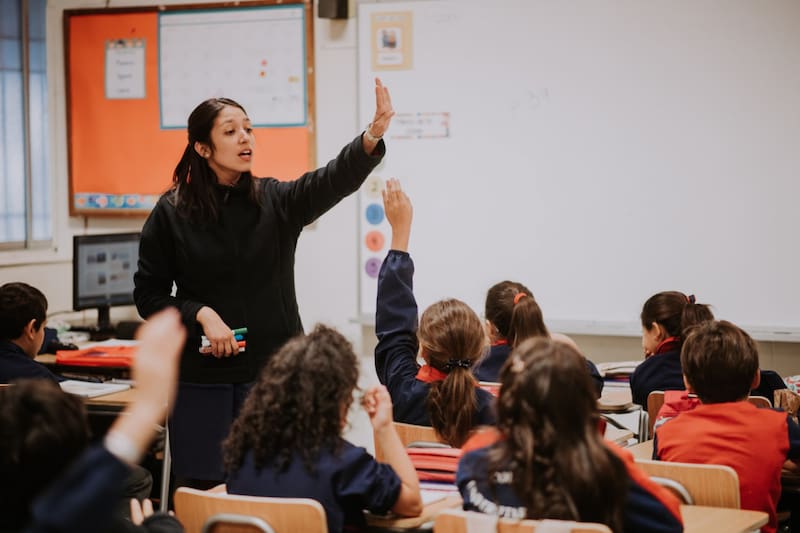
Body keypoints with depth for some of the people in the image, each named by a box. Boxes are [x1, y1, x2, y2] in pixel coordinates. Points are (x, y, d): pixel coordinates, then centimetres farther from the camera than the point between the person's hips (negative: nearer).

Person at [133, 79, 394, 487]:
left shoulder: (277, 202, 3)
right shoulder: (171, 213, 0)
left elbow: (336, 178, -15)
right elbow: (148, 294, 3)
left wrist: (372, 136, -33)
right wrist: (201, 314, -14)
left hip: (273, 373, 1)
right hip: (203, 379, -1)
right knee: (204, 490, 3)